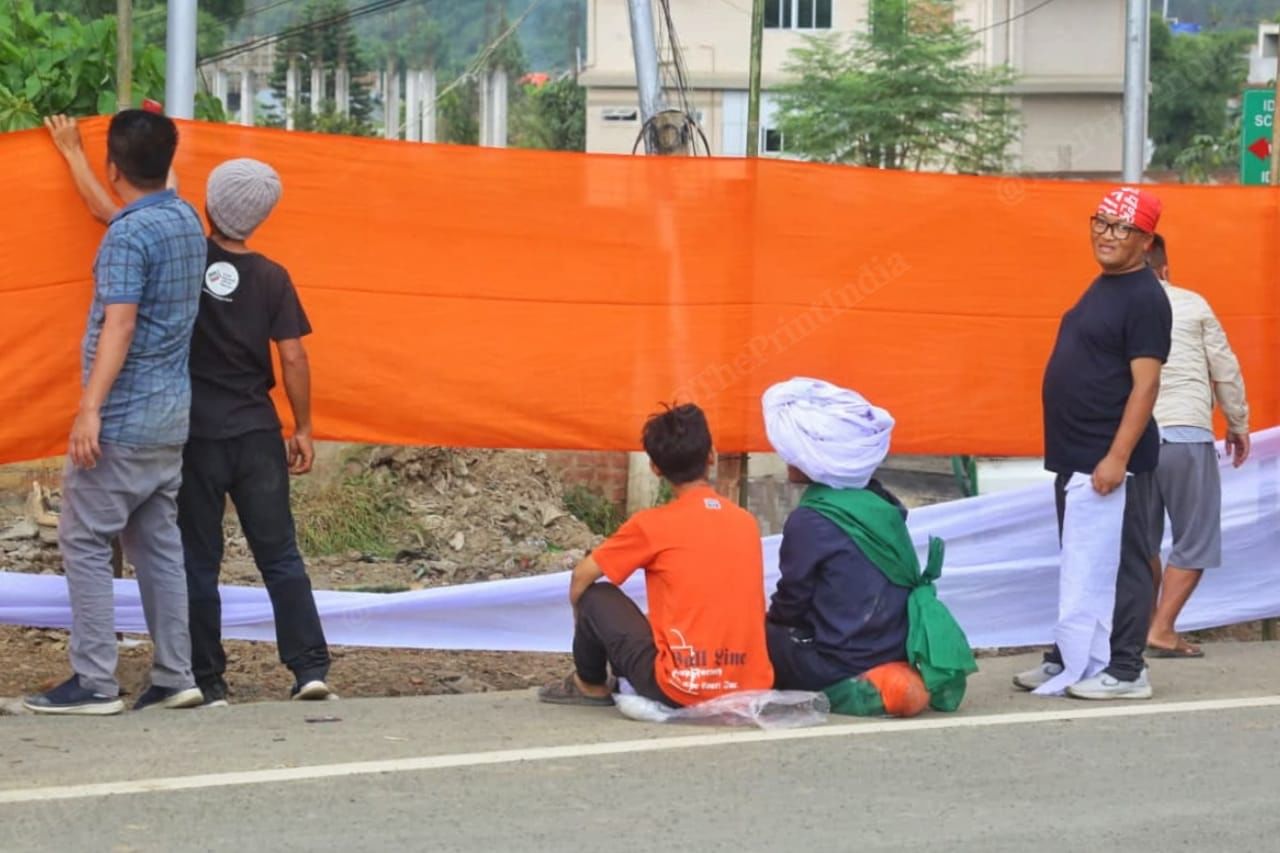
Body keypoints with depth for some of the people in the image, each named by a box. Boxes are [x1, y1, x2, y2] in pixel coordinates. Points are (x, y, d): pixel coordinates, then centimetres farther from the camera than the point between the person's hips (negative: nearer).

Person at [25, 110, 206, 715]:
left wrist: (90, 409, -26)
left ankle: (94, 682, -8)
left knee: (84, 541, -4)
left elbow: (118, 326, -23)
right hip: (172, 415, 9)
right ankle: (174, 676, 10)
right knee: (158, 541, 12)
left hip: (123, 418, -9)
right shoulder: (187, 221, 11)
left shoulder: (128, 235, -16)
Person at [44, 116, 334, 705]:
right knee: (279, 556, 5)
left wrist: (73, 151, 14)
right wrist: (302, 429, 7)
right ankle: (310, 668, -3)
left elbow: (104, 209, 1)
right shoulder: (272, 279, -3)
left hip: (195, 434, -1)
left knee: (198, 562, 5)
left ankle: (208, 681, 5)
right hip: (256, 433, 1)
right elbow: (293, 358, -3)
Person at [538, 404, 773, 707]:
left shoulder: (652, 525, -3)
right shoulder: (746, 522, 11)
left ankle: (590, 685, 32)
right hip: (753, 688, 5)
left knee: (597, 597, 14)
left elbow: (582, 577, 7)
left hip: (681, 691, -5)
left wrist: (583, 623, 28)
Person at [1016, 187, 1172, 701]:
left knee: (1113, 564, -6)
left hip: (1109, 460, -10)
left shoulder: (1144, 298, -14)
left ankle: (1124, 672, -2)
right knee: (1080, 565, 16)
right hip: (1076, 459, 10)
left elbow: (1145, 384, -19)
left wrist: (1117, 457, -24)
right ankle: (1070, 662, 24)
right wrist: (1076, 452, 20)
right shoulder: (1103, 287, 15)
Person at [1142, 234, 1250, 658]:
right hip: (1186, 434, -3)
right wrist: (1238, 423, 18)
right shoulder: (1192, 305, 3)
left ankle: (1145, 628, 17)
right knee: (1195, 541, 4)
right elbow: (1225, 369, 5)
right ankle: (1161, 630, -4)